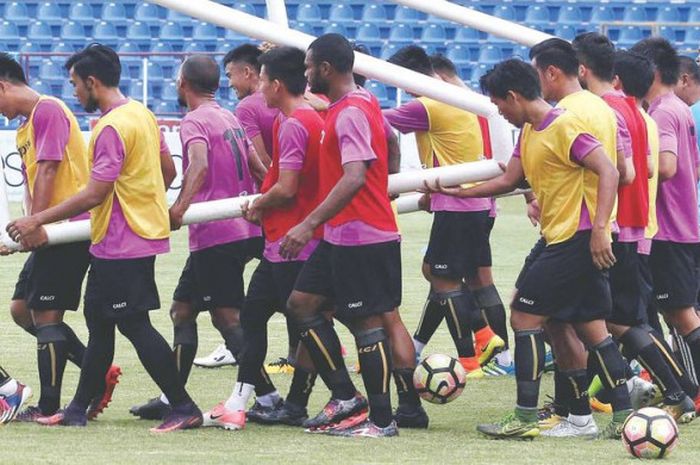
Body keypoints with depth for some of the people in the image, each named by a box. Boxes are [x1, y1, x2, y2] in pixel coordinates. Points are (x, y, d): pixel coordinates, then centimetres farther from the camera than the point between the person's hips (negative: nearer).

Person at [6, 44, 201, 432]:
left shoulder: (112, 127, -19)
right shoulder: (142, 114, 10)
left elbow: (95, 194, -23)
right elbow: (168, 171, 17)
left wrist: (37, 221, -18)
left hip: (122, 243, -10)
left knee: (134, 324, -7)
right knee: (98, 320, 14)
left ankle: (184, 409, -5)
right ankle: (78, 409, 19)